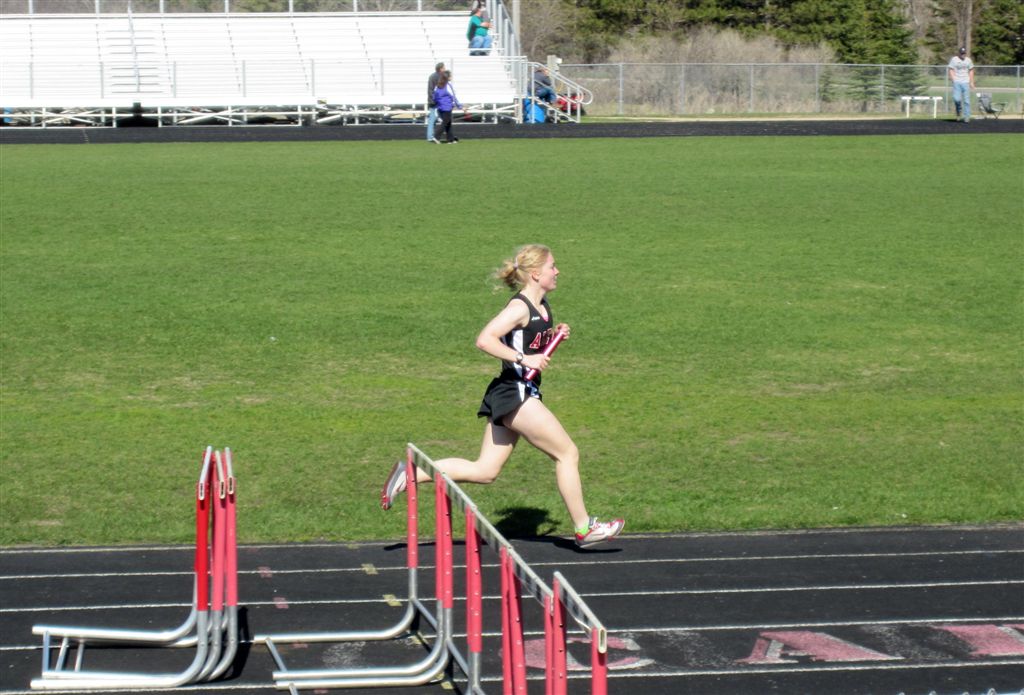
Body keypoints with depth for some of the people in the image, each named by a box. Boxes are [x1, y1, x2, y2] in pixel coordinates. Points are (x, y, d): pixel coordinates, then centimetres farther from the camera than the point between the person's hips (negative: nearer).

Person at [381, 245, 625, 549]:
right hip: (515, 395, -10)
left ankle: (410, 473, 9)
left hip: (510, 398, 10)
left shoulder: (542, 306, 13)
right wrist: (524, 359, -26)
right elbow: (484, 340, -25)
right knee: (568, 453, -1)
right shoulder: (520, 307, -16)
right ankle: (583, 528, 9)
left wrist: (555, 334, 9)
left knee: (485, 471, 8)